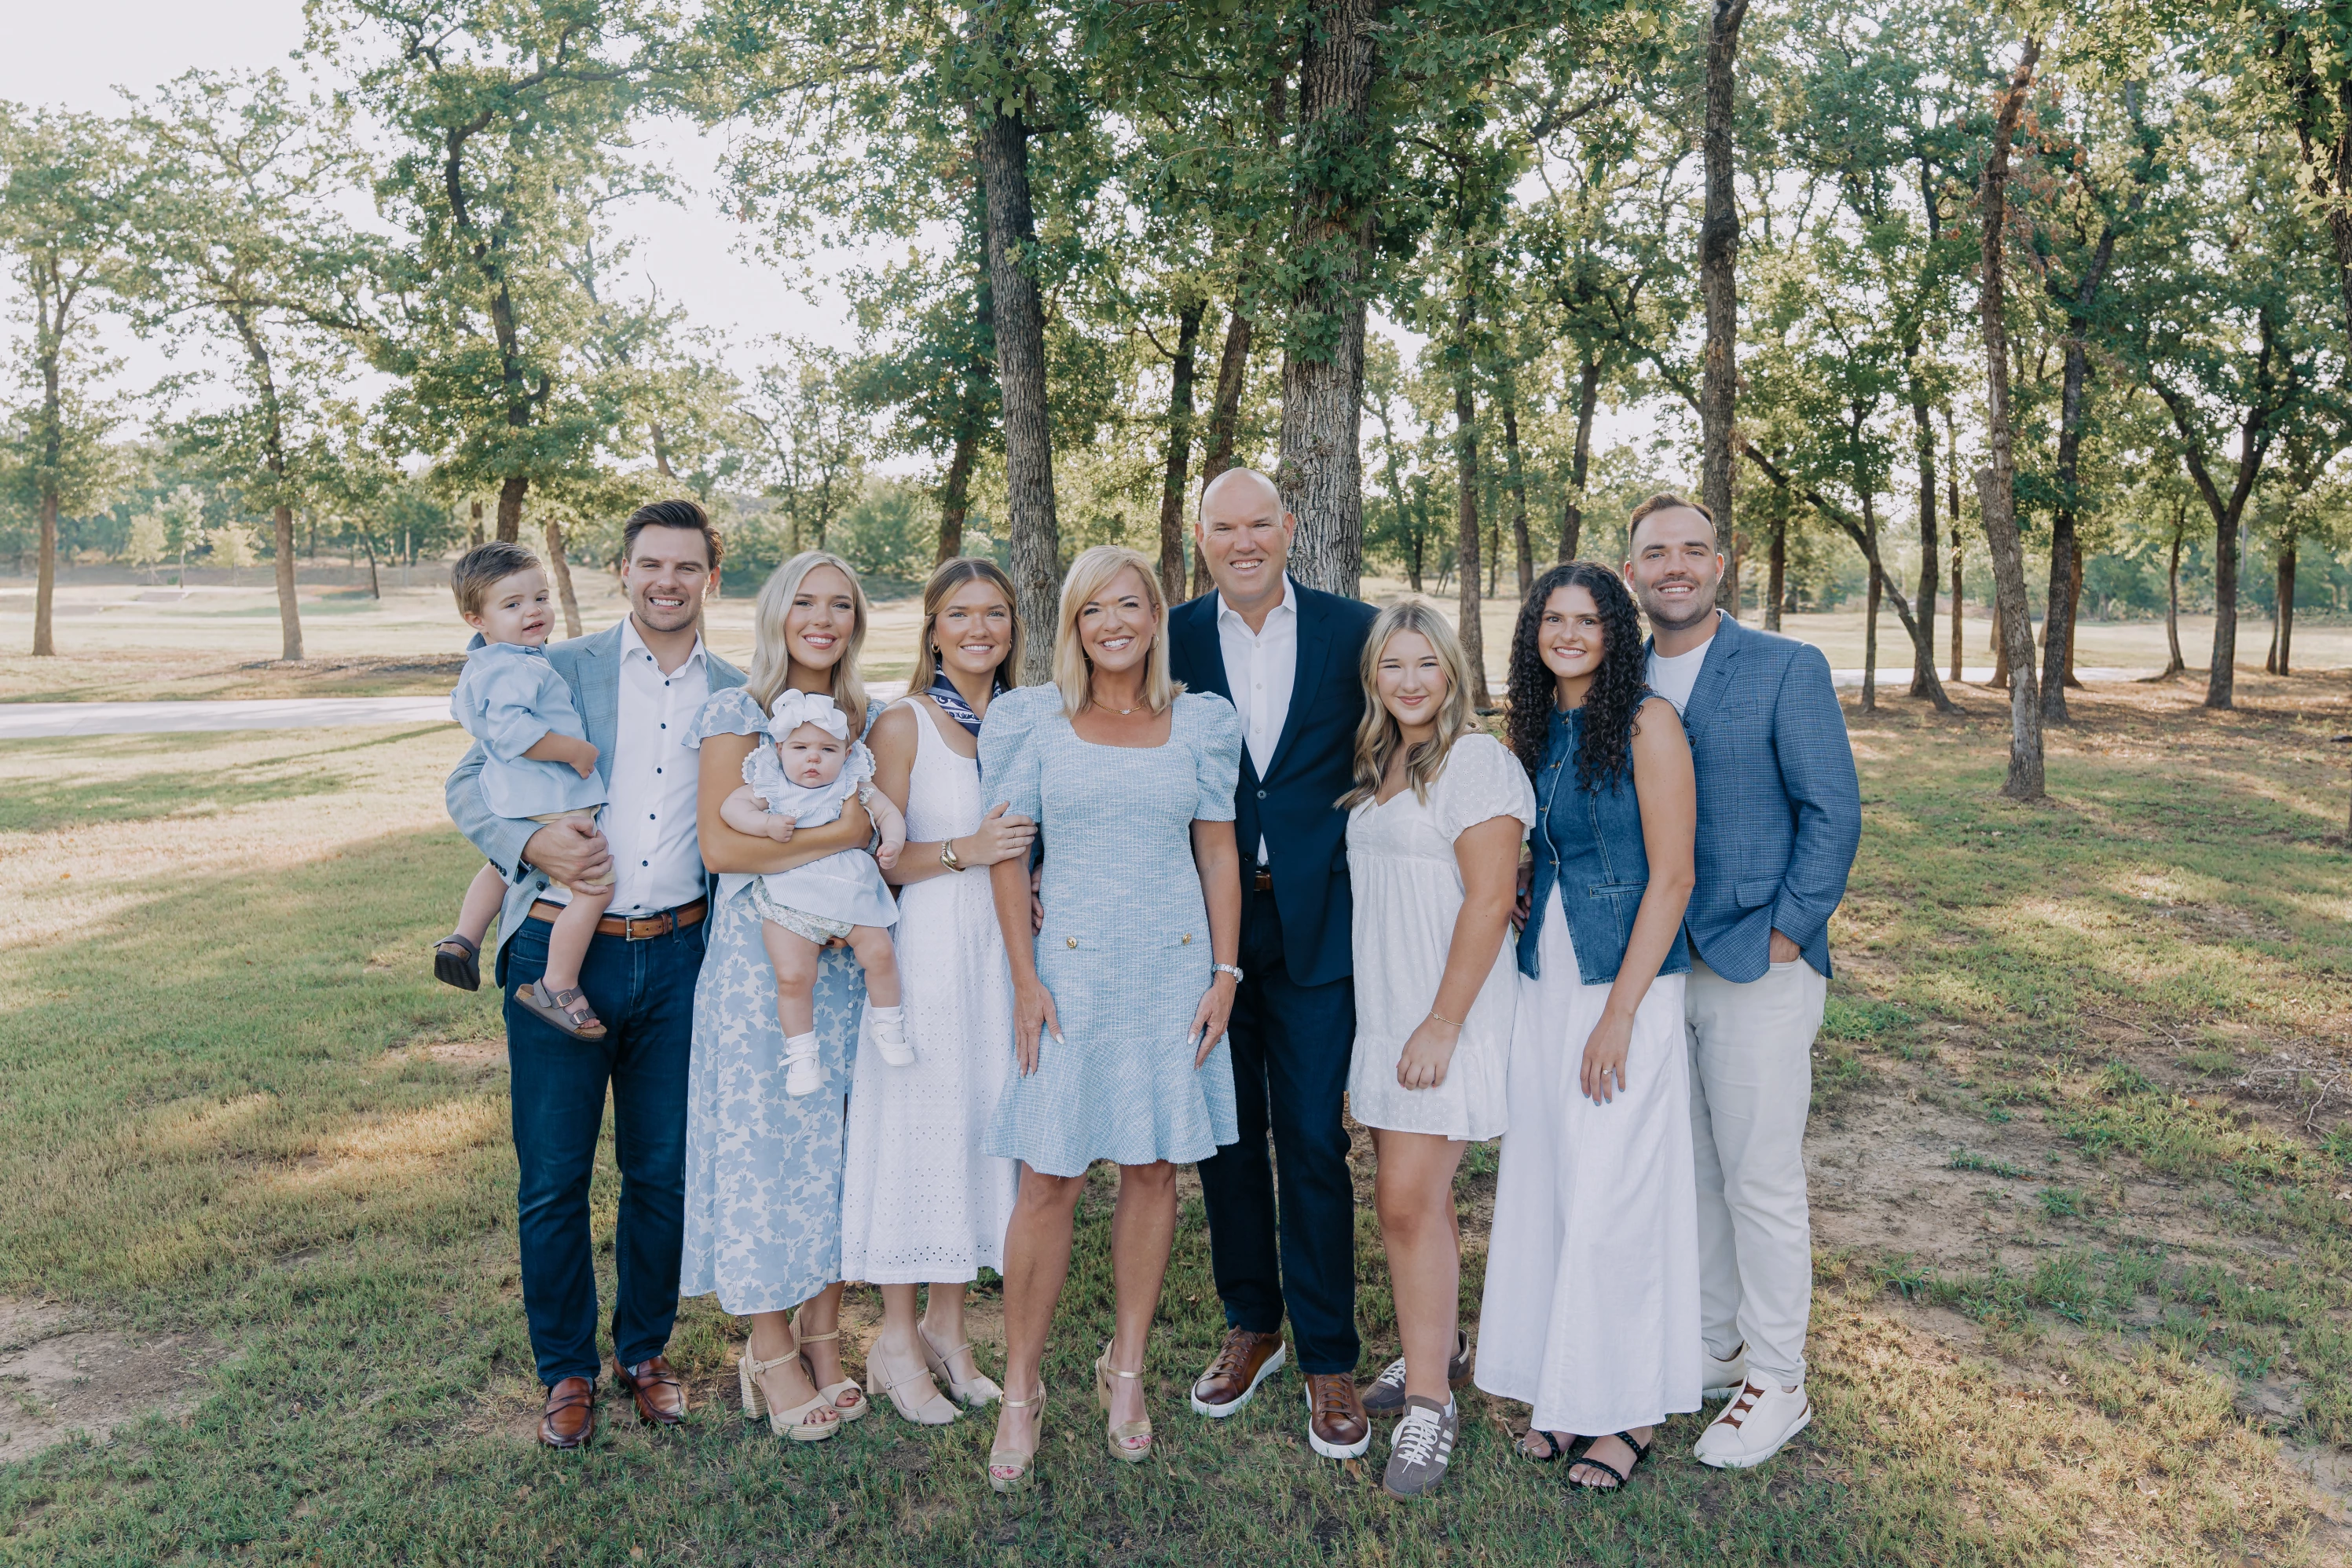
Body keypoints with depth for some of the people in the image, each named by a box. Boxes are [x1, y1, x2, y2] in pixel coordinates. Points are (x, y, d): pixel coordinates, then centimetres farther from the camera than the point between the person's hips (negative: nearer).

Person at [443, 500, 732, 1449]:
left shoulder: (736, 695, 8)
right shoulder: (561, 670, 1)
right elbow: (466, 784, 2)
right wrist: (531, 843, -16)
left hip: (676, 955, 2)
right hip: (559, 951, -2)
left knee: (663, 1172, 10)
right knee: (553, 1177, 5)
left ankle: (644, 1352, 30)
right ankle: (566, 1370, 24)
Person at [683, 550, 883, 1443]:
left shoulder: (863, 718, 11)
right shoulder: (738, 714, -3)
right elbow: (720, 843, -13)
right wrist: (837, 835, -13)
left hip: (847, 956, 5)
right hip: (758, 957, -4)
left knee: (842, 1138, 7)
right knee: (765, 1136, 1)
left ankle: (823, 1337, 20)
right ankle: (771, 1353, 14)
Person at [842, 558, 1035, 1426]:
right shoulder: (902, 724, -5)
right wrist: (965, 851, -20)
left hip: (1004, 948, 5)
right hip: (926, 946, -5)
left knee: (981, 1123, 10)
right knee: (915, 1127, 1)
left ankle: (947, 1325, 25)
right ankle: (898, 1339, 17)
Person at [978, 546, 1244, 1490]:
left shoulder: (1200, 723, 5)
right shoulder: (1033, 719, 1)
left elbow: (1219, 853, 8)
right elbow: (1007, 853, 1)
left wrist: (1225, 972, 2)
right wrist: (1025, 979, -5)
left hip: (1175, 969, 2)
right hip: (1072, 970, -2)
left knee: (1153, 1167, 9)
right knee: (1049, 1180, -2)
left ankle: (1125, 1370, 25)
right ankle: (1020, 1390, 12)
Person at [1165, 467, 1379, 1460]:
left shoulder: (1353, 632, 0)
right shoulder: (1171, 640, 1)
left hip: (1316, 928, -1)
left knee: (1313, 1144, 2)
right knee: (1227, 1138, 13)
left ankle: (1328, 1358, 17)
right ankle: (1251, 1325, 32)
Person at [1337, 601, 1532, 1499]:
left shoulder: (1476, 761, -12)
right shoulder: (1379, 767, 14)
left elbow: (1489, 901, -17)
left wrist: (1442, 1024, -19)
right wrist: (1394, 1020, 15)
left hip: (1445, 1016, -8)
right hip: (1384, 1012, 8)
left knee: (1410, 1199, -8)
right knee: (1412, 1193, 15)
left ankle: (1428, 1405, 2)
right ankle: (1438, 1341, 33)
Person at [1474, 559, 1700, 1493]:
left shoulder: (1646, 724, -9)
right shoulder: (1535, 731, 10)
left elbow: (1671, 877, -13)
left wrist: (1619, 1012, -16)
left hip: (1624, 986, -6)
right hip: (1542, 984, 6)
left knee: (1613, 1196, 0)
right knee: (1545, 1185, 10)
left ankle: (1631, 1409, 17)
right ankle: (1566, 1388, 25)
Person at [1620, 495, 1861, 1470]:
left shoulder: (1786, 669, -5)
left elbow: (1833, 812, -8)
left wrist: (1787, 934, -11)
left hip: (1758, 968, -5)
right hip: (1657, 967, 5)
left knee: (1760, 1181, 3)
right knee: (1688, 1173, 15)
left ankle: (1776, 1385, 19)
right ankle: (1713, 1349, 33)